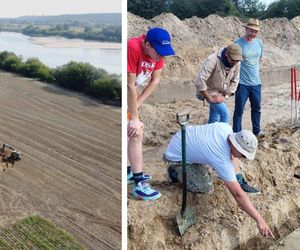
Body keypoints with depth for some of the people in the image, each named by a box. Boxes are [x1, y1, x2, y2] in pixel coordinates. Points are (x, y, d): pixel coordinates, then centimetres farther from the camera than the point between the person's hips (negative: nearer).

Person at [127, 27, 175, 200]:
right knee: (136, 133, -11)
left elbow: (155, 81, -3)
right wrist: (134, 117, -23)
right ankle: (139, 184, -6)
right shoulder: (133, 49, -32)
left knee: (133, 133, 17)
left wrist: (136, 104, -11)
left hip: (130, 94, 8)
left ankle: (130, 172, 33)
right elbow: (130, 86, -29)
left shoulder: (157, 51, -8)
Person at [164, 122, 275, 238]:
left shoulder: (226, 128, -17)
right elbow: (238, 194, -35)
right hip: (176, 156, -8)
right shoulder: (221, 160, -36)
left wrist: (234, 174, 5)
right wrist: (259, 220, -32)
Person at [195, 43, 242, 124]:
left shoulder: (237, 63, -11)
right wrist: (210, 98, -28)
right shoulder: (213, 60, -30)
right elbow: (200, 81, -33)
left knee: (214, 120, 14)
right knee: (225, 114, -18)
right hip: (209, 91, -6)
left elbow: (234, 81, 0)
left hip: (221, 93, 6)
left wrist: (226, 96, -9)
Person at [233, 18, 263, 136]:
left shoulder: (259, 42, 3)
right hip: (242, 83, -5)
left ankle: (256, 130, 34)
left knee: (256, 108, 18)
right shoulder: (238, 43, -14)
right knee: (239, 110, 3)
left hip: (256, 82, 6)